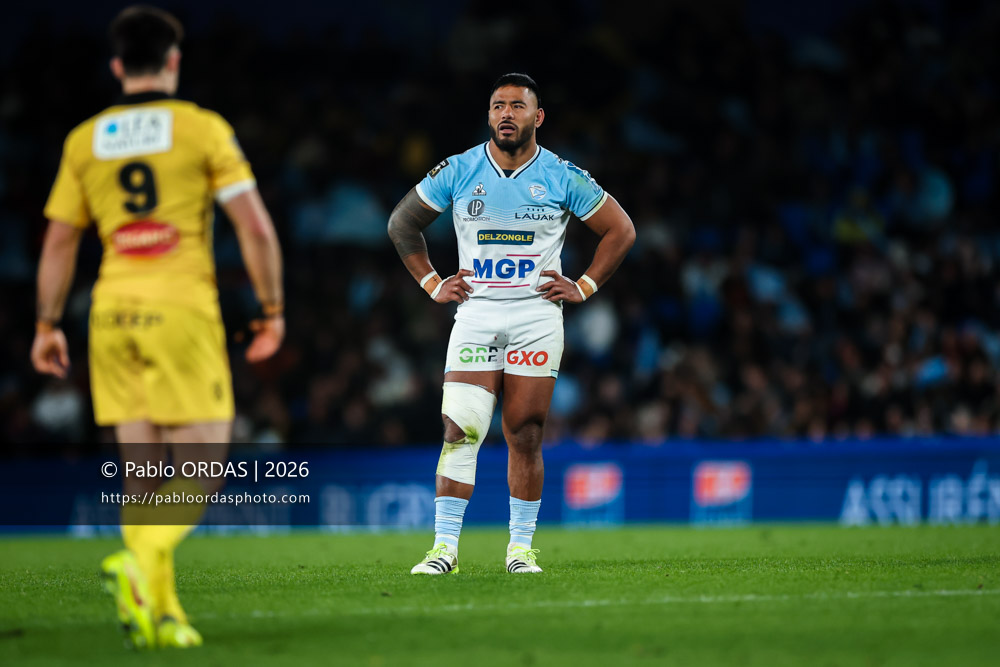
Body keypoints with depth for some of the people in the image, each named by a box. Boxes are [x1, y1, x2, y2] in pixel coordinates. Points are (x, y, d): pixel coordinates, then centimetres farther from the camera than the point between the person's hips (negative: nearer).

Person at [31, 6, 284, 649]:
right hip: (183, 310, -4)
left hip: (114, 313, 4)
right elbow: (256, 227, -6)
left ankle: (160, 612, 5)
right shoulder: (204, 129, -1)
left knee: (144, 476, 8)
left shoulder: (84, 141, 9)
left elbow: (59, 242, 9)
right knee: (203, 470, -1)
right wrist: (273, 311, 3)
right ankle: (141, 560, -26)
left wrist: (48, 325, 17)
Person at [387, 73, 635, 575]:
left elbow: (620, 231, 11)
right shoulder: (458, 171, 3)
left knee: (525, 438, 0)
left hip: (537, 316, 0)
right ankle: (444, 547, -9)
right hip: (475, 314, 0)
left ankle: (521, 546, 10)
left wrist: (584, 288, 5)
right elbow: (402, 223, 15)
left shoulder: (562, 177, 1)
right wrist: (432, 284, 9)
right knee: (460, 432, -10)